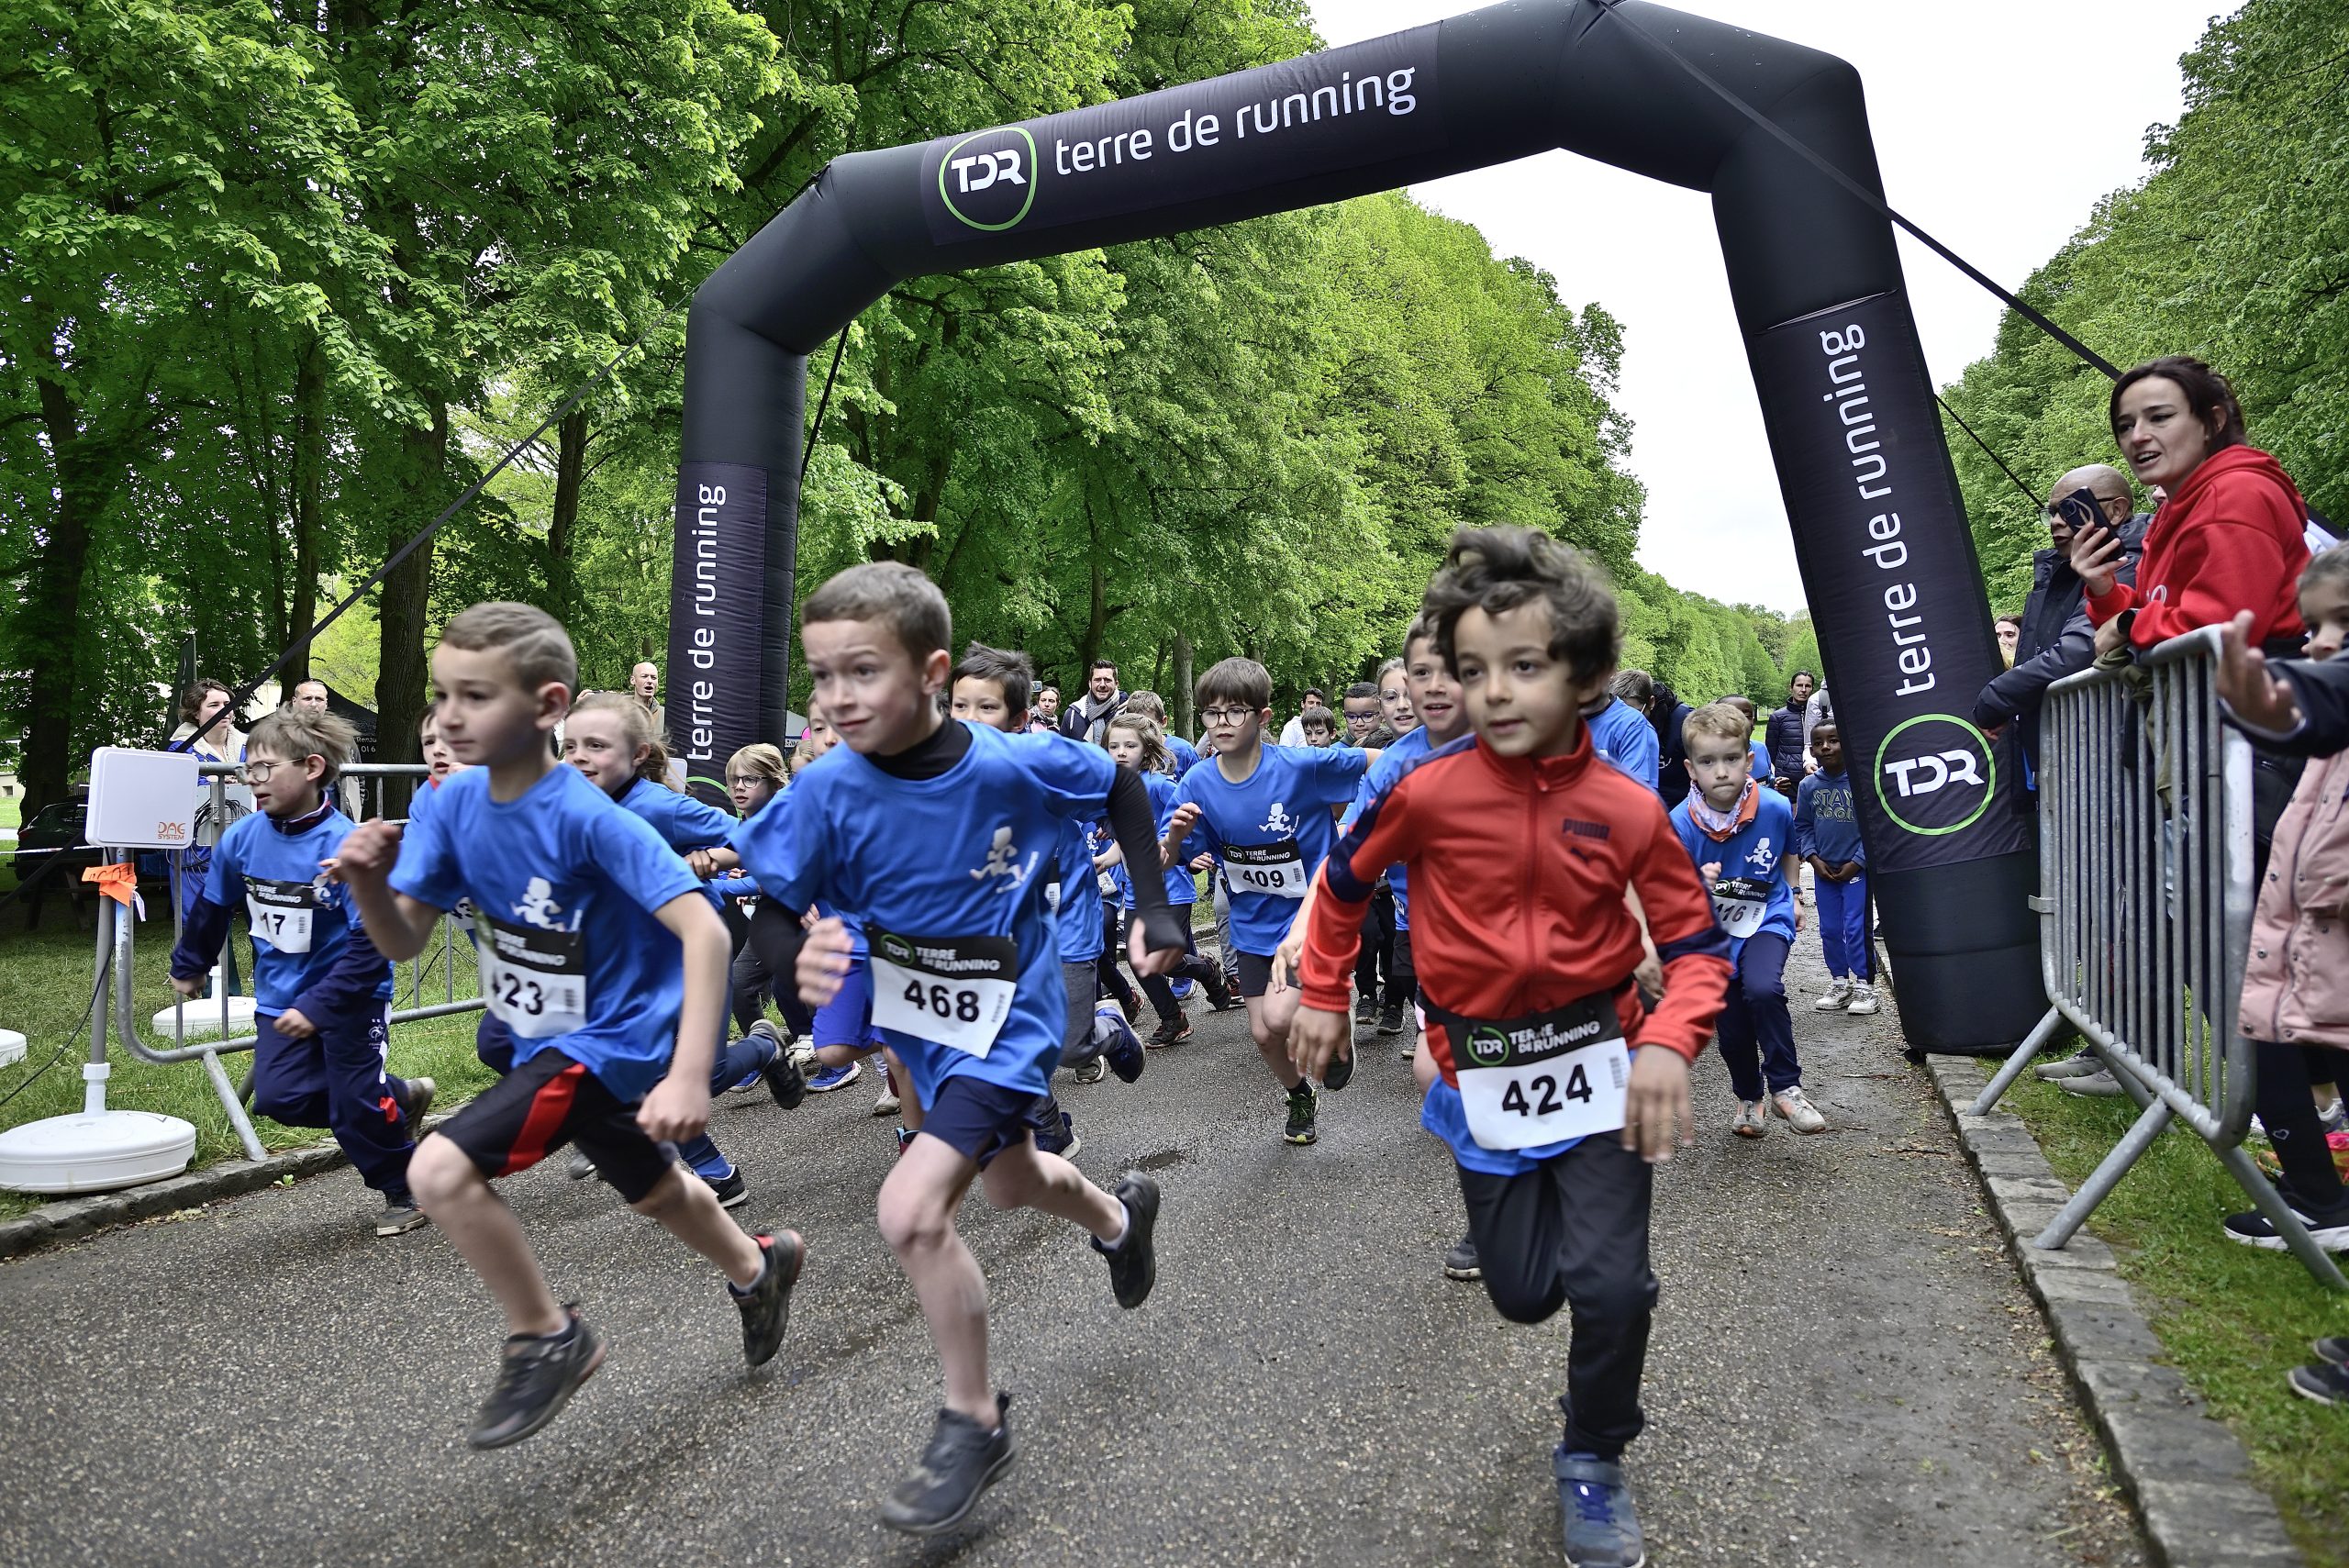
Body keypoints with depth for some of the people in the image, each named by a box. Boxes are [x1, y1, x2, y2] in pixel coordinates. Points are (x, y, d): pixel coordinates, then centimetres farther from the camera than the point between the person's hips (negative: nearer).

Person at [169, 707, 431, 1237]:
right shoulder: (242, 838, -7)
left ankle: (404, 1193, 23)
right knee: (277, 1098, -6)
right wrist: (188, 966, 25)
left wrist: (318, 1007, -27)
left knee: (357, 1106, -2)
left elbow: (372, 941, -25)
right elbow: (211, 905, 13)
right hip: (280, 995, 6)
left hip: (349, 998, -6)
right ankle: (398, 1099, 17)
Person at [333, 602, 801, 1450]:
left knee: (440, 1171, -21)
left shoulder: (587, 817, -28)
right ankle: (759, 1266, 55)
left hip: (612, 1039, -8)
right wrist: (368, 882, -26)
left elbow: (704, 929, -34)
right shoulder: (456, 803, -7)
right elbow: (404, 941, -3)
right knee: (654, 1191, 27)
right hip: (554, 1038, 8)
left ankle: (548, 1339, 2)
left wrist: (689, 1076, -41)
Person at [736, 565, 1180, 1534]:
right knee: (1011, 1182, 26)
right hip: (920, 1020, 5)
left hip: (1008, 1022, -5)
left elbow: (1121, 789, -6)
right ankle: (1121, 1215, 61)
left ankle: (975, 1423, 5)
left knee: (911, 1211, -19)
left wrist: (1154, 908, -9)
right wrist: (801, 961, -31)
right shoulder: (831, 787, -19)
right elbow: (776, 901, -10)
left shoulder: (1015, 765, -25)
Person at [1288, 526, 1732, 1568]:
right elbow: (1343, 882, 3)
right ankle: (1534, 1207, 49)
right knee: (1524, 1294, 11)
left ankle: (1593, 1461, 24)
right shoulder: (1426, 792, -15)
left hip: (1596, 1064, 0)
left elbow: (1695, 944, -5)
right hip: (1482, 1078, 1)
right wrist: (1324, 997, 10)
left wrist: (1668, 1043, -23)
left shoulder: (1630, 812, -13)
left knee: (1611, 1283, -6)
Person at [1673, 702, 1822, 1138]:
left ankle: (1785, 1087, -8)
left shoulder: (1775, 808, -17)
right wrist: (1700, 886, -36)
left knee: (1762, 988, -29)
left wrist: (1792, 896, 14)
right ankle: (1750, 1098, 39)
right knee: (1732, 1030, 9)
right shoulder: (1681, 823, -22)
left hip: (1766, 918, -1)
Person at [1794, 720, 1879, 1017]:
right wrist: (1813, 858, -4)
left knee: (1856, 928, -5)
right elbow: (1803, 826, 9)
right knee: (1829, 930, 10)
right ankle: (1840, 984, 23)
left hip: (1856, 868, -4)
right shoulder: (1808, 785, 0)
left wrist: (1857, 862, -11)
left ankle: (1864, 987, 7)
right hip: (1824, 870, 4)